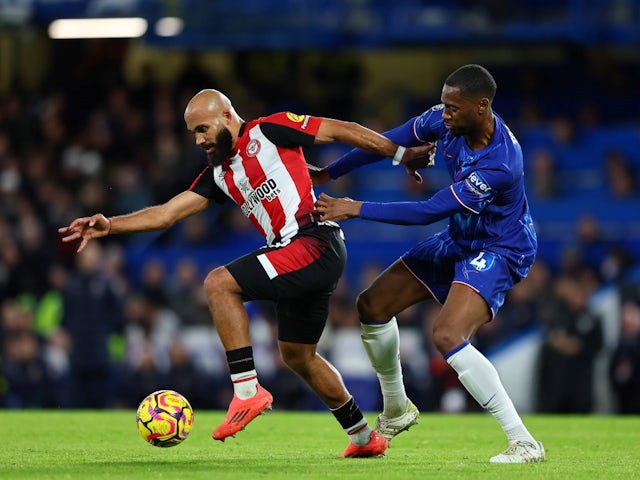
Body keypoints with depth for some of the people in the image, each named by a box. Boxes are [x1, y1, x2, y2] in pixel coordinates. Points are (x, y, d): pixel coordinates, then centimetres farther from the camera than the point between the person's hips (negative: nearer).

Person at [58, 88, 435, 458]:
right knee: (297, 355, 20)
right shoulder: (218, 174, 18)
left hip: (316, 243, -10)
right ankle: (365, 438, 32)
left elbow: (342, 131, -2)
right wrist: (109, 226, 1)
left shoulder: (269, 131, -3)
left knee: (219, 284, -19)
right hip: (293, 256, 10)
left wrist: (403, 154, -1)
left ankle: (248, 390, -17)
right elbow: (166, 214, 13)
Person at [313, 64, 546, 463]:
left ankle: (524, 443, -24)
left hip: (498, 251, -9)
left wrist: (356, 209, -27)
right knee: (373, 305, 10)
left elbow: (429, 212, -31)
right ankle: (397, 411, 32)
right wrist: (328, 174, 6)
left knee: (448, 336, -30)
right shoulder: (449, 120, -13)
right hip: (458, 241, 9)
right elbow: (394, 141, 4)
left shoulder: (499, 165, -35)